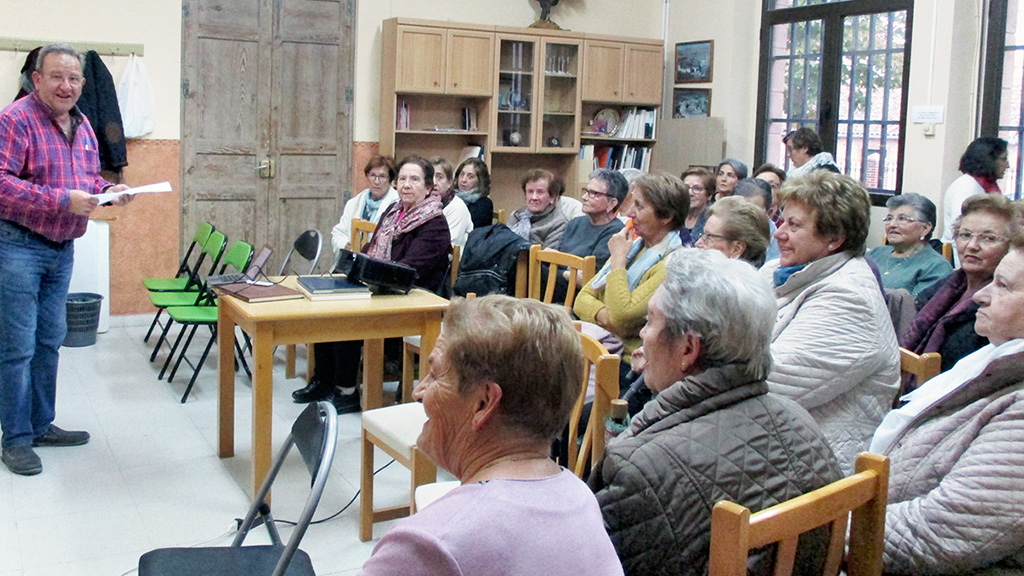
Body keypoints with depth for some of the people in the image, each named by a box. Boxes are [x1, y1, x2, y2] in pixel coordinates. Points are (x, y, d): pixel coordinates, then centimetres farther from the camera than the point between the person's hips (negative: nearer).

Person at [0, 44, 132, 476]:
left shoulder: (82, 125, 12)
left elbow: (90, 178, 23)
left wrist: (108, 191, 1)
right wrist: (62, 200, -27)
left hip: (62, 248, 8)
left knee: (50, 341, 15)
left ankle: (41, 425, 27)